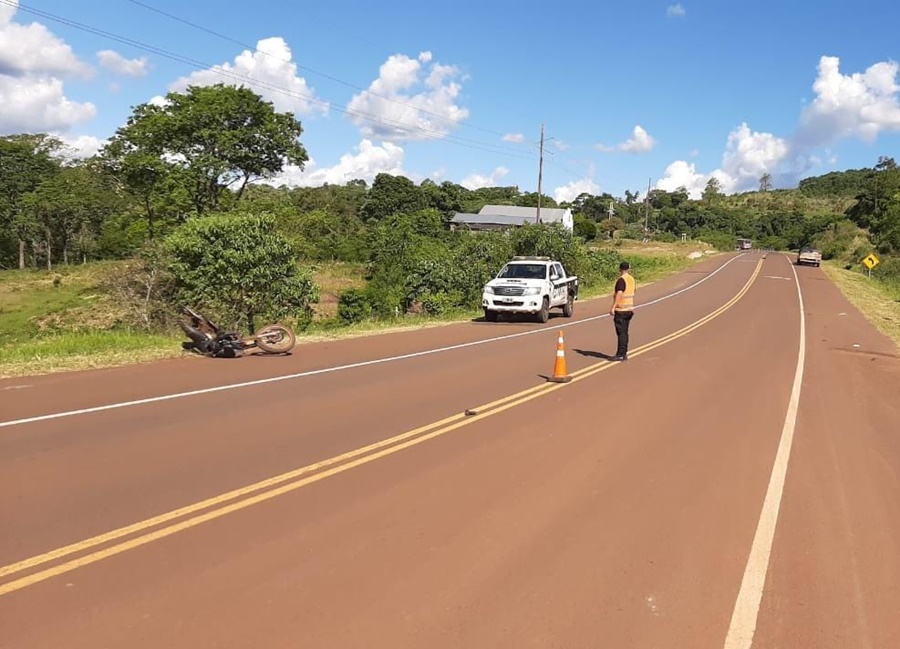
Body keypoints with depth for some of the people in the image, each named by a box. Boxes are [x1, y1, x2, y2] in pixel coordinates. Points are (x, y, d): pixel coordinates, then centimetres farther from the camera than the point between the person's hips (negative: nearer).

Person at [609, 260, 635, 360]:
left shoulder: (621, 280, -16)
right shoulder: (631, 279, 11)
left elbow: (619, 294, -24)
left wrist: (613, 307, -25)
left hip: (621, 310, -8)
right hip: (629, 309, 8)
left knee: (621, 332, -7)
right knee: (624, 332, 12)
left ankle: (620, 354, -6)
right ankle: (624, 354, 15)